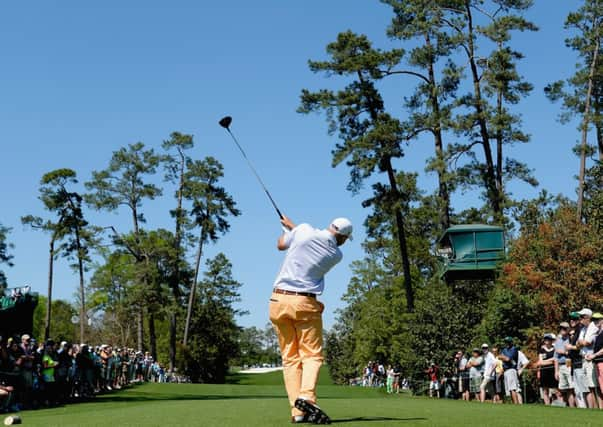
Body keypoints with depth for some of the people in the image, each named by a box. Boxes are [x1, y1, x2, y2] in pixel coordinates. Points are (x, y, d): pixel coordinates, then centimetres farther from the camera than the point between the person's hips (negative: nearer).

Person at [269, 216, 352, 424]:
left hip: (278, 300, 3)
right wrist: (291, 225, 30)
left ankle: (297, 410, -3)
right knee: (312, 354, 2)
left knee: (290, 357, 5)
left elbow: (281, 244, 16)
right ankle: (306, 397, -24)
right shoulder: (337, 255, 1)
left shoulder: (304, 230, -2)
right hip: (304, 303, -3)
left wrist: (288, 227, 36)